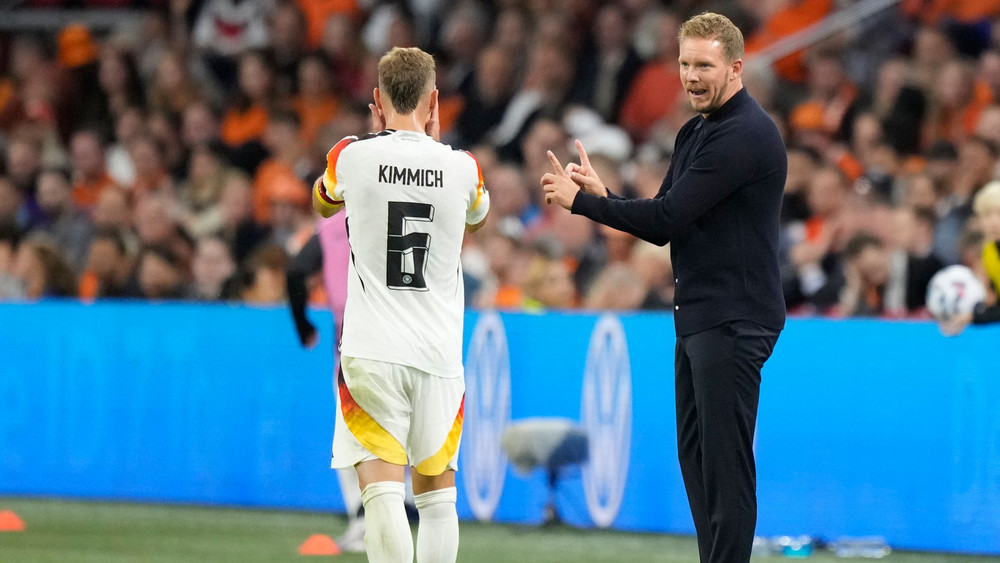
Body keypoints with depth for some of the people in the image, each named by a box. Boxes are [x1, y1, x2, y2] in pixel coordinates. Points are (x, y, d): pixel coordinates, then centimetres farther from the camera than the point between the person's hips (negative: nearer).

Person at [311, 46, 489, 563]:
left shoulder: (353, 156, -3)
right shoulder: (461, 166, 0)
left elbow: (323, 203, 22)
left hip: (372, 351, -2)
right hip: (439, 354, 2)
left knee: (382, 491, -10)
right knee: (437, 494, 15)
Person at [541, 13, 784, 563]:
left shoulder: (743, 136, -16)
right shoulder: (696, 133, 17)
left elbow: (666, 217, -19)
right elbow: (665, 225, 17)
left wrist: (581, 201, -10)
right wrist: (601, 196, 0)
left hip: (733, 323, -10)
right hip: (698, 319, 10)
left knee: (725, 464, -10)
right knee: (695, 456, 13)